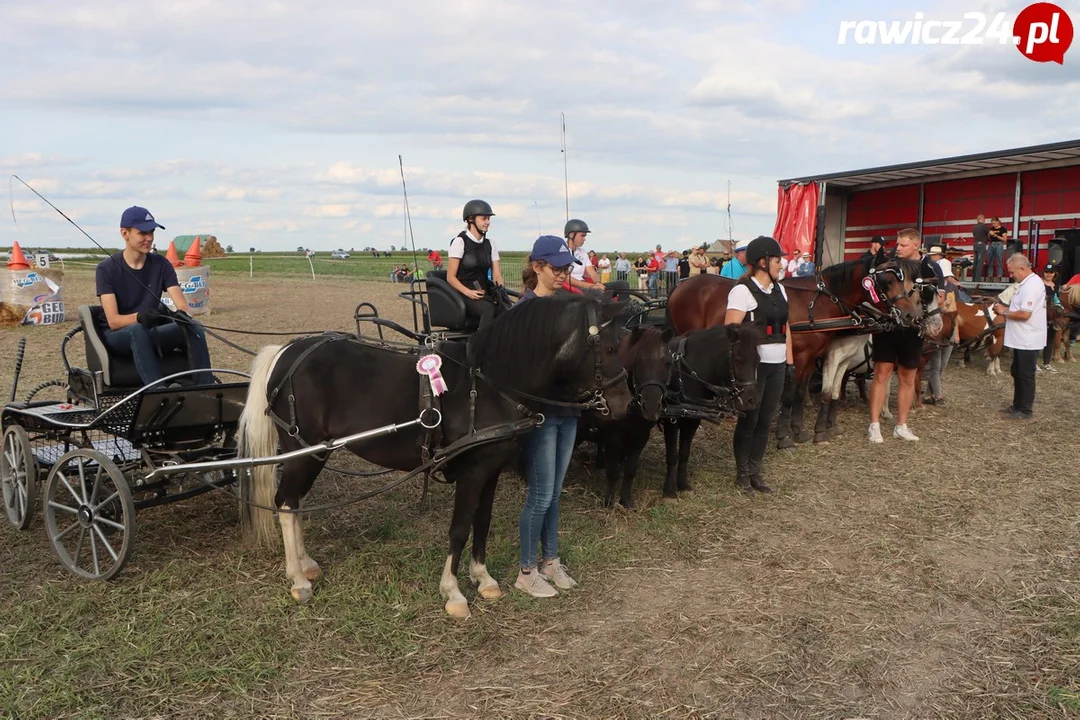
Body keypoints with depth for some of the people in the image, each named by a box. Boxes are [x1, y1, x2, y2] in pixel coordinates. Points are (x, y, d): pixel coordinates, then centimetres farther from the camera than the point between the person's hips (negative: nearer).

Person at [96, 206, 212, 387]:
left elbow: (182, 305, -8)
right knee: (137, 330, -38)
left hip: (152, 334, 3)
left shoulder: (161, 264, 2)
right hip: (117, 336, -3)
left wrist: (181, 314, -33)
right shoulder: (107, 269, -8)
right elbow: (113, 321, -17)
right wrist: (139, 317, -39)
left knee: (194, 327, -25)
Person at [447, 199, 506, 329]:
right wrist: (468, 292, -21)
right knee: (489, 309, -36)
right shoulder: (460, 242, -1)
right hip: (463, 295, -5)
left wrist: (500, 288, -9)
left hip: (484, 294, 5)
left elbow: (497, 275, 13)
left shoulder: (489, 244, 15)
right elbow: (451, 277, -5)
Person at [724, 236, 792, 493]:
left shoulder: (779, 290, 11)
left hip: (777, 365, 7)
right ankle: (742, 472, 20)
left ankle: (755, 472, 23)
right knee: (749, 420, 5)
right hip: (753, 365, -7)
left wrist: (790, 362, 13)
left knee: (765, 421, 11)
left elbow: (785, 328, 16)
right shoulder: (743, 291, -12)